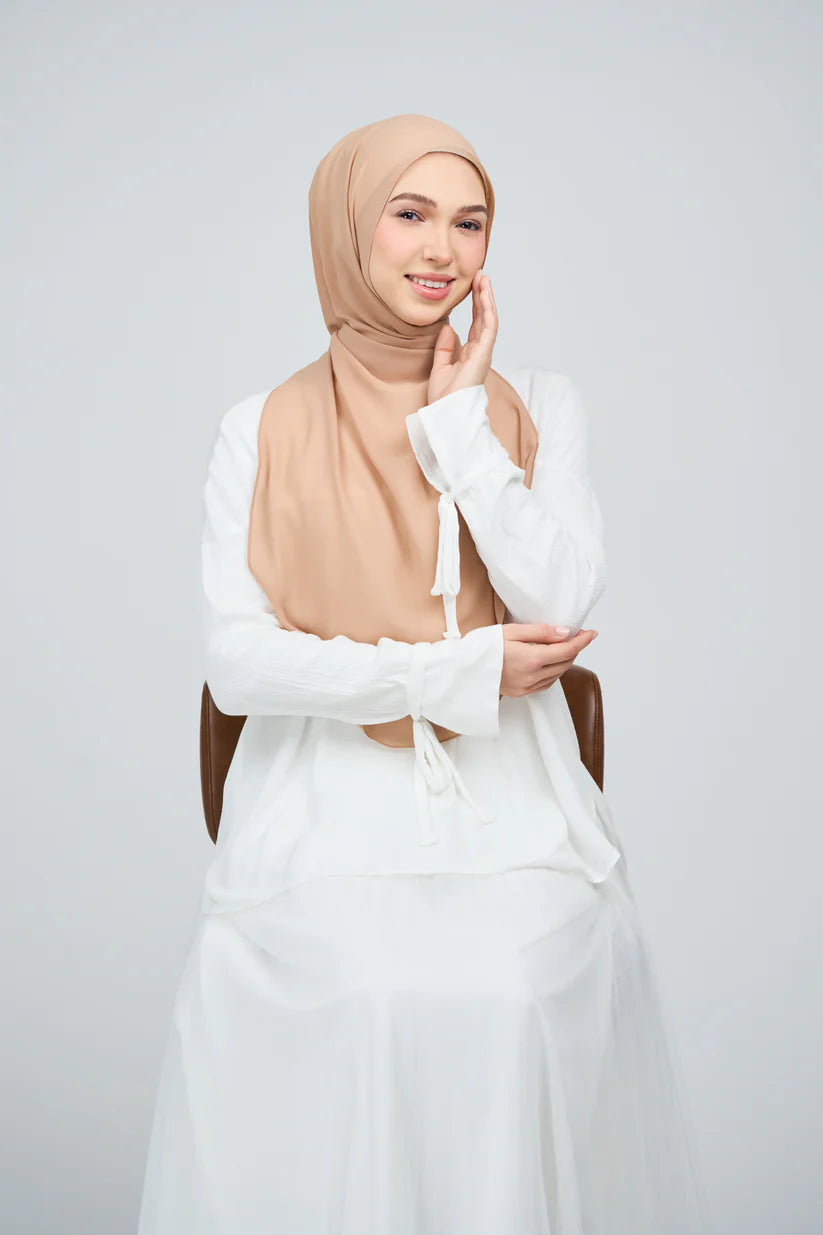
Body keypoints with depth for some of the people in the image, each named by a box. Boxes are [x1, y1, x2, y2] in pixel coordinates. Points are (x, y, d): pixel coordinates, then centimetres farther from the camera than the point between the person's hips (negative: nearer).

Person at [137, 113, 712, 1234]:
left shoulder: (537, 405, 10)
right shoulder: (263, 431, 6)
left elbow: (562, 603, -5)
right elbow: (235, 661, -3)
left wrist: (460, 418, -5)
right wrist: (458, 673, -10)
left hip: (514, 820, 1)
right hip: (325, 820, 0)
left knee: (513, 998, -22)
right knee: (350, 1004, -23)